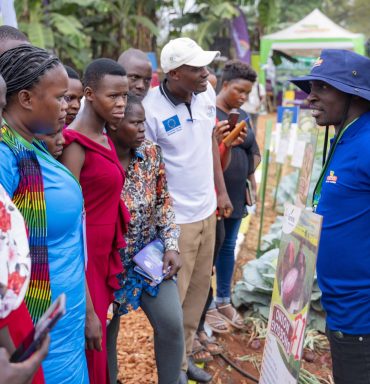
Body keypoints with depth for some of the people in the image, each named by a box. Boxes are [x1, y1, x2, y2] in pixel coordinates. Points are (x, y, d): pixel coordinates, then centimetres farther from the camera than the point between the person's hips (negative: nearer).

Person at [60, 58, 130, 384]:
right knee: (88, 354, 6)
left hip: (105, 256, 8)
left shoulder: (105, 140, 10)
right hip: (82, 262, -8)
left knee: (98, 347, 20)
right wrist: (86, 309, -20)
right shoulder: (75, 144, -17)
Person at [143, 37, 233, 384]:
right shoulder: (150, 109, -21)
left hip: (207, 209, 7)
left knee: (199, 288, 18)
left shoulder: (206, 94, -1)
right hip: (175, 218, -7)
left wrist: (221, 191, 12)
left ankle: (186, 355, 36)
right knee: (173, 296, 6)